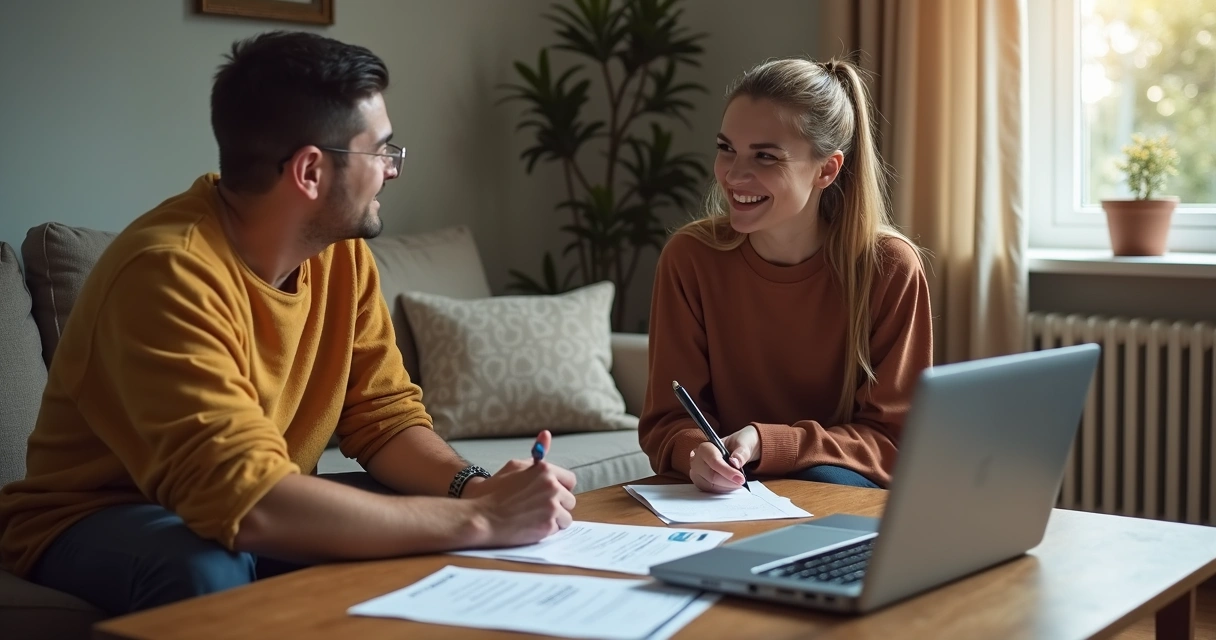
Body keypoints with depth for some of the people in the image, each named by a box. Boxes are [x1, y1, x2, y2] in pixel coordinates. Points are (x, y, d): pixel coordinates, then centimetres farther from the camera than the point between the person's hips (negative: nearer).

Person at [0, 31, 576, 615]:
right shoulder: (173, 272, -30)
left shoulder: (340, 250, -6)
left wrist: (474, 488, -23)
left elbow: (385, 414, -2)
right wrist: (478, 518, -35)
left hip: (253, 511, 6)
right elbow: (247, 499, -38)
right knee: (211, 572, -36)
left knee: (437, 514, -13)